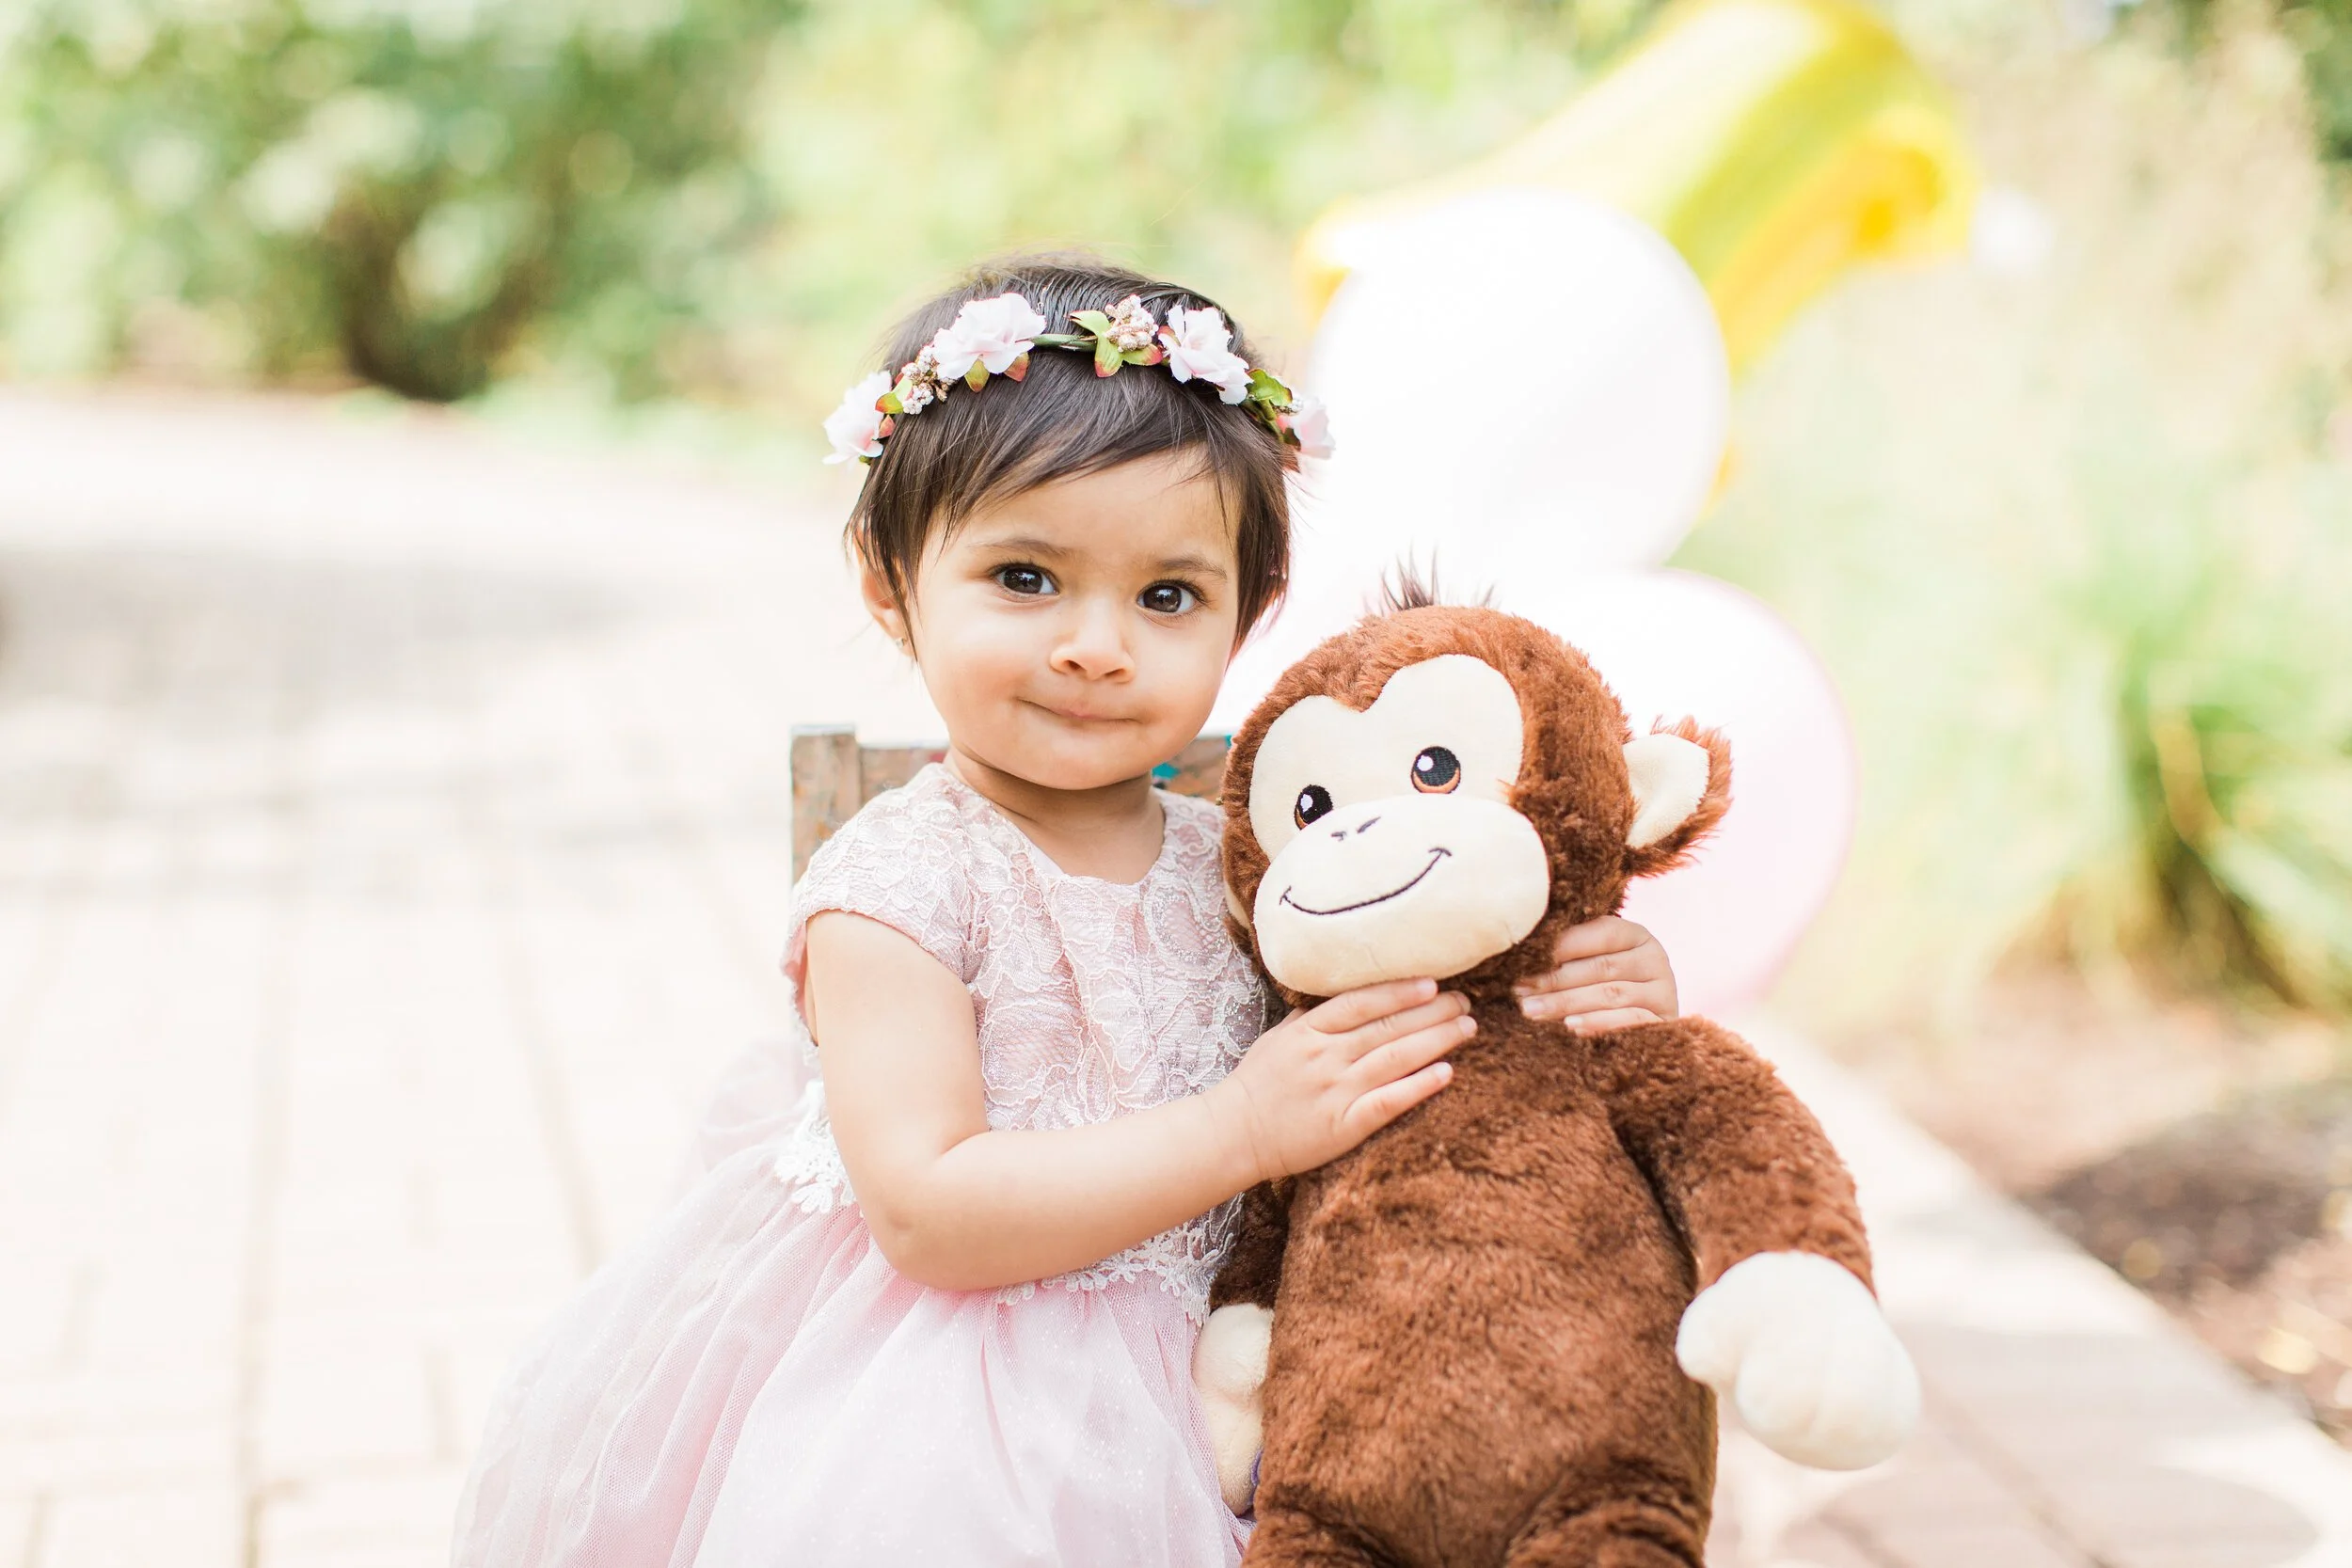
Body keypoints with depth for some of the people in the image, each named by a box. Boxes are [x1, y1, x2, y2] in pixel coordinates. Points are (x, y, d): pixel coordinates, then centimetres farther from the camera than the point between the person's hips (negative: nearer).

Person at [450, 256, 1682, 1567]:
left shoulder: (1239, 869, 1)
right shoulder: (899, 886, -14)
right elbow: (929, 1213, -23)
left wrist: (1592, 989, -8)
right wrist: (1244, 1130, -23)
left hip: (1150, 1398, 5)